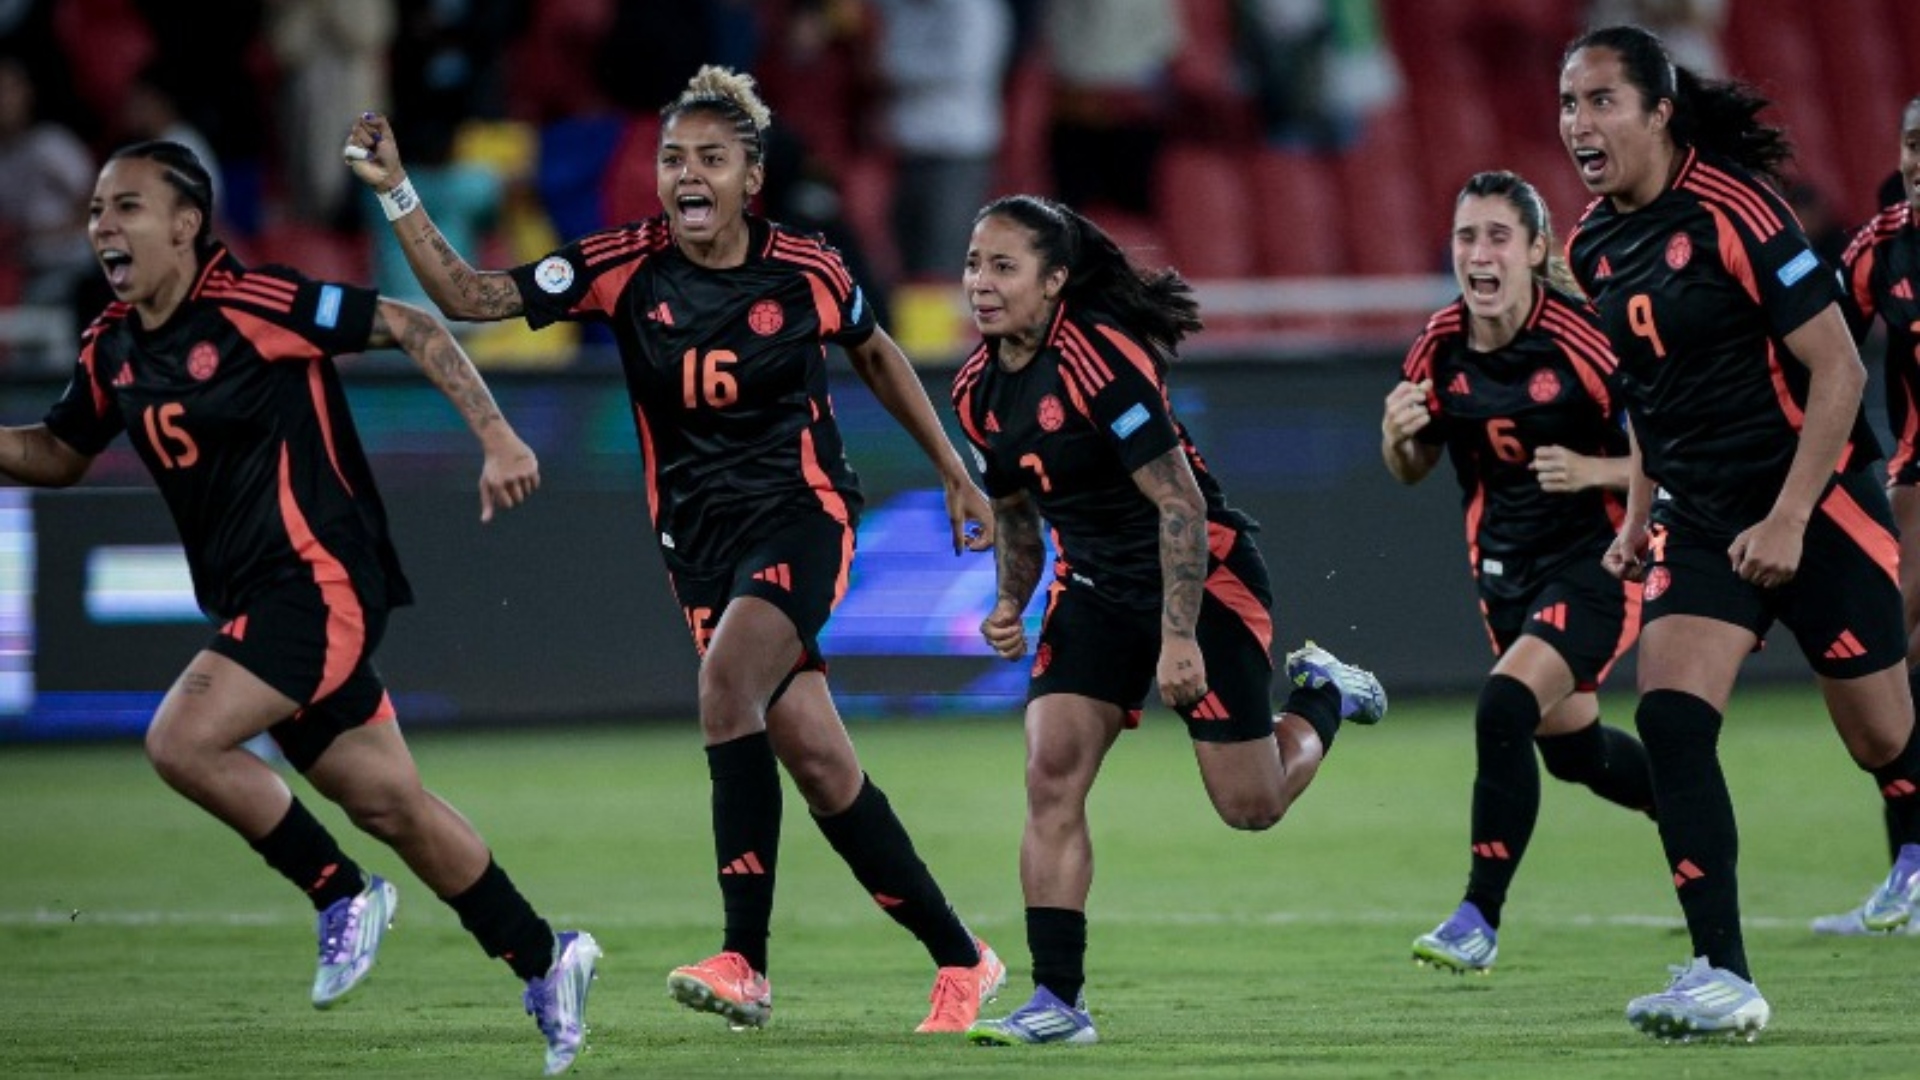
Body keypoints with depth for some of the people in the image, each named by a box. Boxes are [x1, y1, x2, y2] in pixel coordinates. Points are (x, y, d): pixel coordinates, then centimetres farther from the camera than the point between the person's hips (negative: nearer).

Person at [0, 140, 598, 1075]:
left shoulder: (252, 305, -14)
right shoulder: (112, 348, 9)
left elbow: (410, 328, -10)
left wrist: (496, 437, -17)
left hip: (319, 578, -8)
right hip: (254, 601, 8)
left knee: (182, 741, -22)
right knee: (389, 803, 10)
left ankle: (343, 895, -3)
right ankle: (545, 963, 22)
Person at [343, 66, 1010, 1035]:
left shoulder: (806, 272, -8)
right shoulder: (624, 268, -6)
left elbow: (877, 354, 13)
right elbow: (468, 296, -8)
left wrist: (955, 473, 16)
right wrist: (396, 193, -20)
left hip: (801, 515, -3)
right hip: (699, 535, 3)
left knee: (728, 676, -29)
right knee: (813, 757, 0)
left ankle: (744, 961, -28)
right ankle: (960, 961, 14)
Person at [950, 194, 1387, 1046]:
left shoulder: (1100, 361, -24)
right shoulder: (978, 390, -1)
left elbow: (1181, 503, -24)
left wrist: (1179, 637, -26)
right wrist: (1010, 605, 0)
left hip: (1202, 572, -6)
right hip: (1094, 586, 6)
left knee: (1250, 807, 0)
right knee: (1052, 773, -13)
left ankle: (1323, 698, 33)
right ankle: (1059, 1000, -12)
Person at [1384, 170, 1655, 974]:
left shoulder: (1584, 337, -21)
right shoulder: (1440, 348, -5)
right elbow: (1413, 470, 9)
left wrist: (1593, 471, -31)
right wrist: (1397, 437, -13)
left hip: (1598, 561, -7)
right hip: (1506, 569, 7)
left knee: (1506, 708, -25)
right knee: (1573, 746, 19)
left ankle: (1480, 917, -17)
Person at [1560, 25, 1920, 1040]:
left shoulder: (1733, 213, -18)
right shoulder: (1594, 246, 4)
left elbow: (1838, 367, -18)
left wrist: (1788, 519, -20)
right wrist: (1639, 514, 15)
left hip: (1814, 502, -6)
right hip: (1699, 520, 6)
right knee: (1669, 719, -13)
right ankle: (1723, 978, -14)